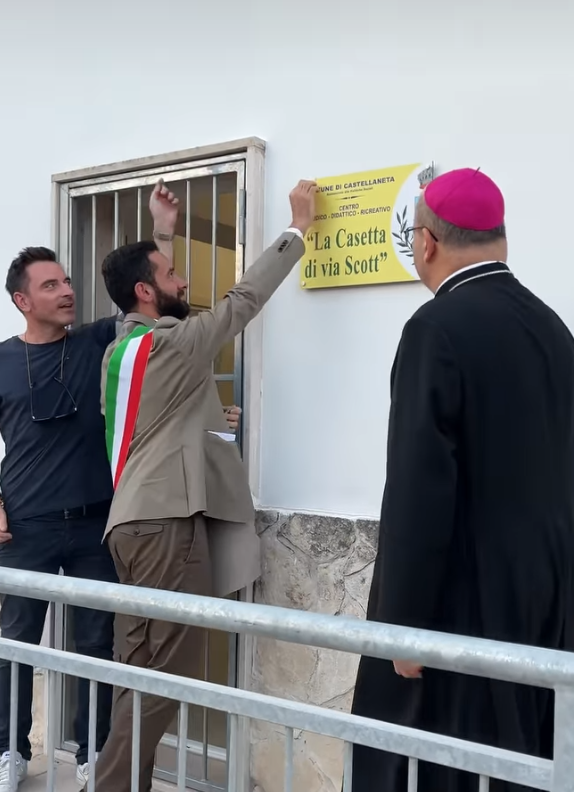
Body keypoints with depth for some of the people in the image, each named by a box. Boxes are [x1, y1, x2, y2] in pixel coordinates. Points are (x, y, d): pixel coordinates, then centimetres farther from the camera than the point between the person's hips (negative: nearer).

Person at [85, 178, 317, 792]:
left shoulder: (122, 349, 15)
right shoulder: (170, 342, -10)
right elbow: (243, 300, -5)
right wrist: (298, 229, 4)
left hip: (141, 517, 9)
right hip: (166, 519, -9)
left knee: (145, 668, 12)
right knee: (164, 671, -4)